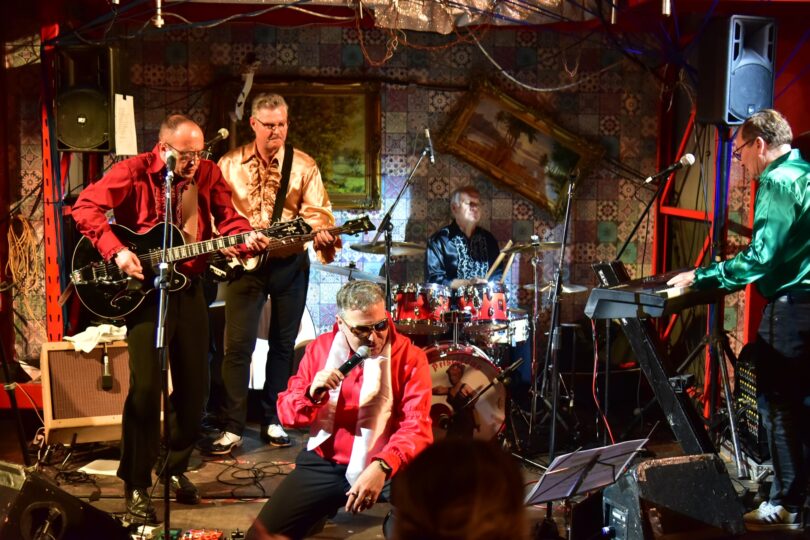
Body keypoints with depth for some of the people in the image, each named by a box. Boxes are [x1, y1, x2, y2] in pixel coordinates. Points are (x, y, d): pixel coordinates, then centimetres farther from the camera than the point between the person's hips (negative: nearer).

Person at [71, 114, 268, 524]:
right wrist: (117, 251, -24)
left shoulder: (208, 173, 3)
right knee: (146, 386, -9)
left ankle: (176, 467, 29)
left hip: (188, 287, 5)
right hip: (143, 286, -5)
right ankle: (136, 485, 4)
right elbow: (86, 206, -15)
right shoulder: (134, 172, -10)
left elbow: (228, 219, 5)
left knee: (195, 385, 9)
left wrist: (246, 239, -16)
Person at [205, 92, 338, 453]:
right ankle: (233, 427, 1)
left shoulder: (304, 166, 1)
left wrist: (322, 234, -28)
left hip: (290, 263, 1)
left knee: (283, 343, 9)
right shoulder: (229, 164, 4)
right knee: (238, 344, -5)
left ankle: (273, 420, 23)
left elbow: (317, 211, -7)